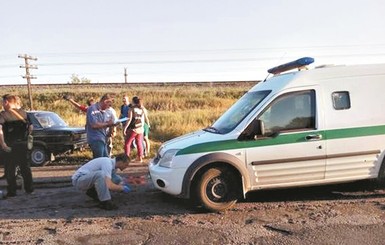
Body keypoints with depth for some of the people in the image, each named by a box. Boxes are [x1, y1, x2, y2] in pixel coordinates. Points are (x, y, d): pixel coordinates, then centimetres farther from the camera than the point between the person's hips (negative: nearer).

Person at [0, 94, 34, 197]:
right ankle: (29, 189, 20)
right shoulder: (23, 113, 4)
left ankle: (12, 191, 10)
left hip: (10, 146, -4)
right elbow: (31, 127, 8)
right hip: (23, 144, 4)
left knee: (9, 169, 7)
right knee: (25, 167, 15)